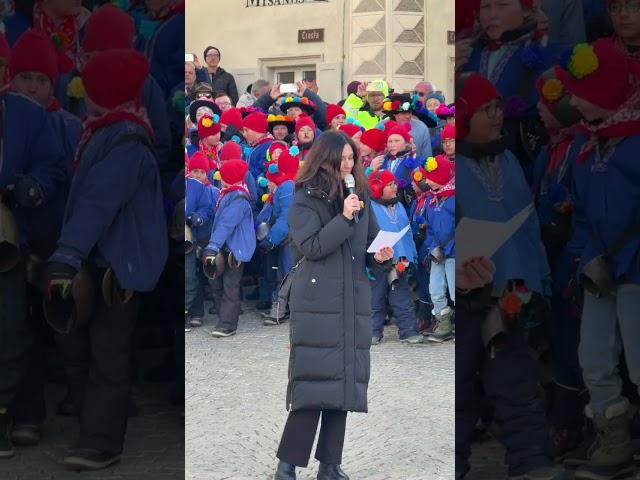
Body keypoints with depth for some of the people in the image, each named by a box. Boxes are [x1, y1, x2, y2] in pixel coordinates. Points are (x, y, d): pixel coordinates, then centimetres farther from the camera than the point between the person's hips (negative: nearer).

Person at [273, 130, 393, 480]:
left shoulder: (360, 198, 15)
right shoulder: (306, 199, -2)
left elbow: (371, 244, 21)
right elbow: (311, 247, -12)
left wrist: (380, 257, 0)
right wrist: (343, 218, -18)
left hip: (354, 304, 6)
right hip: (317, 303, -6)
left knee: (345, 383, 5)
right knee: (313, 383, -10)